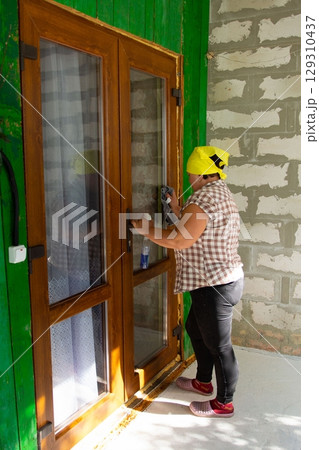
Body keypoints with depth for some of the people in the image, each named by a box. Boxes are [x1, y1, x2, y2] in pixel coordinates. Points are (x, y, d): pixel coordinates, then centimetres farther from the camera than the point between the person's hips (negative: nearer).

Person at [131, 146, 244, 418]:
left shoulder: (205, 197, -21)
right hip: (223, 279, 11)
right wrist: (178, 210, 14)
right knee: (195, 328, 25)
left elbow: (181, 241, -25)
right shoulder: (220, 192, 12)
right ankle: (203, 382, 44)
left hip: (216, 285, -11)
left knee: (218, 344, 5)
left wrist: (145, 229, -13)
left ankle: (224, 403, 24)